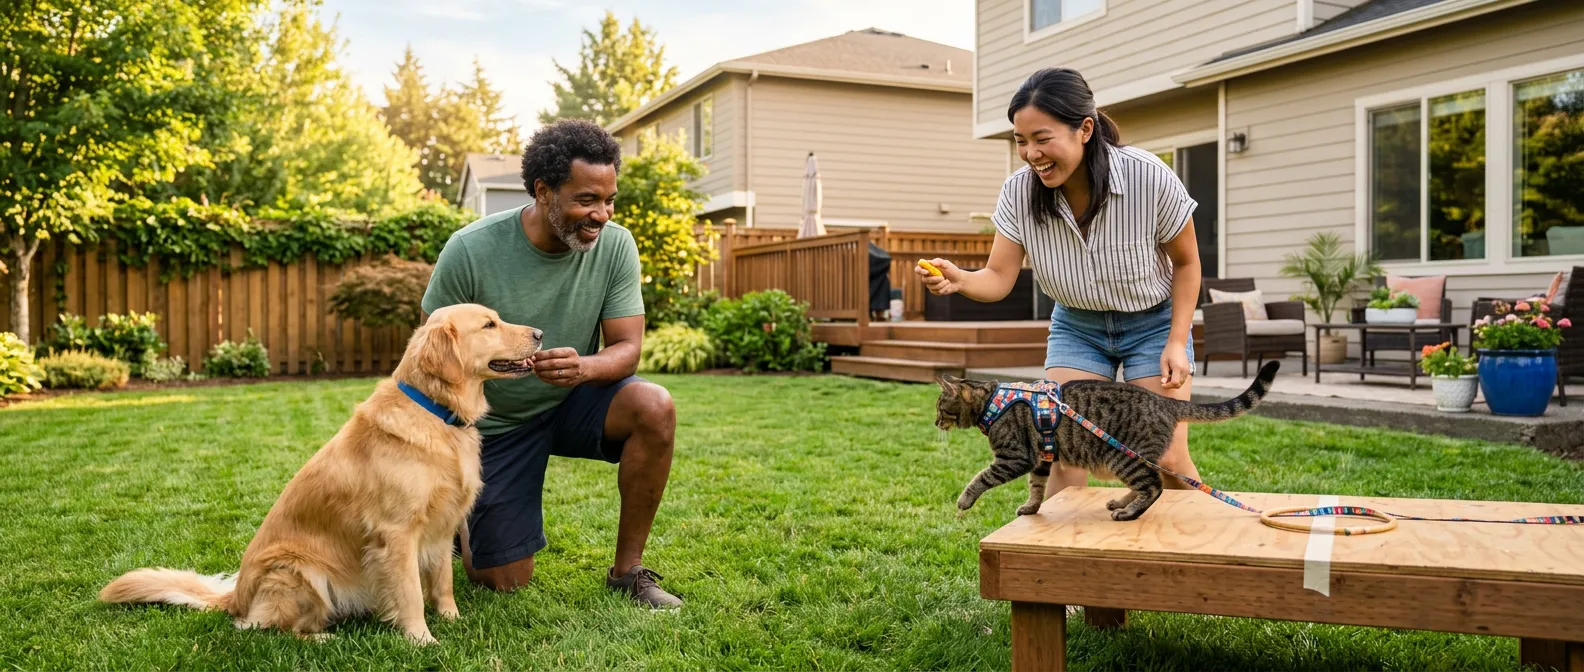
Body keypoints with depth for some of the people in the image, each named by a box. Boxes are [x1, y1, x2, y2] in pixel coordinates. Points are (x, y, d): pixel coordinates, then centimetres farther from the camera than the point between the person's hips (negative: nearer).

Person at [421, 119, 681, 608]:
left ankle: (628, 570, -12)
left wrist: (583, 366, -39)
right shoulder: (470, 250, -21)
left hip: (574, 402, 2)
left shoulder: (615, 245, -15)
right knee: (505, 582, -2)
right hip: (495, 421, -2)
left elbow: (627, 348, -15)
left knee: (655, 408, -30)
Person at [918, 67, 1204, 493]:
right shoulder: (1019, 192, -19)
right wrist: (958, 280, -40)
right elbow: (999, 278, -18)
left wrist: (1177, 343, -15)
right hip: (1077, 328, 2)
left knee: (1167, 461, -5)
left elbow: (1186, 262, -10)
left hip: (1153, 322, -2)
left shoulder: (1149, 178, -26)